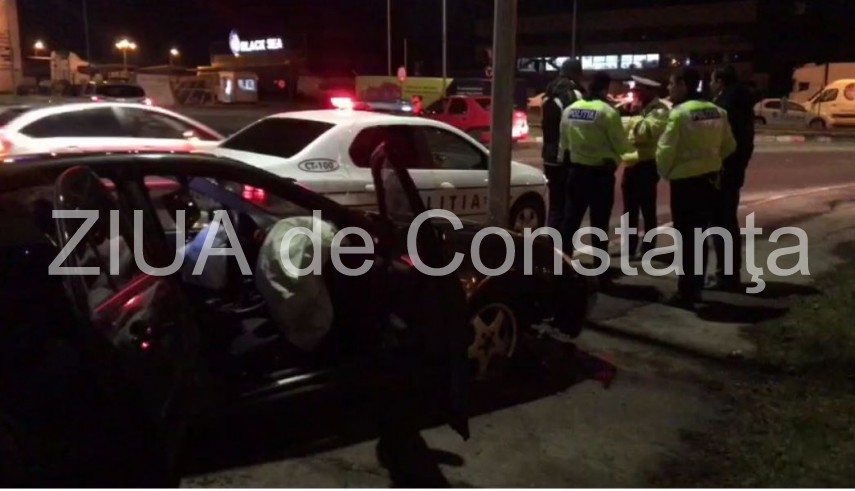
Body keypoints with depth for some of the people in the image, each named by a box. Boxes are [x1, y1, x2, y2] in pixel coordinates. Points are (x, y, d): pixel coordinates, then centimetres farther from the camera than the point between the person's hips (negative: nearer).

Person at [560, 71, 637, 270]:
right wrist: (632, 152, 14)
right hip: (600, 173, -5)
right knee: (599, 222, 3)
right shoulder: (607, 112, -13)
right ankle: (600, 267, 9)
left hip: (576, 170, 5)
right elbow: (621, 145, -6)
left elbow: (564, 143, 9)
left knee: (571, 218, 11)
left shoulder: (569, 110, 3)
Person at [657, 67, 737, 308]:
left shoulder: (680, 113, -16)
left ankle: (686, 293, 5)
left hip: (685, 181, -7)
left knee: (686, 237, 0)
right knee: (699, 236, 15)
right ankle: (695, 288, 24)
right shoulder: (716, 111, 7)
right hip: (710, 179, 7)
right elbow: (729, 146, 14)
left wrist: (665, 172, 1)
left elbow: (665, 150, -16)